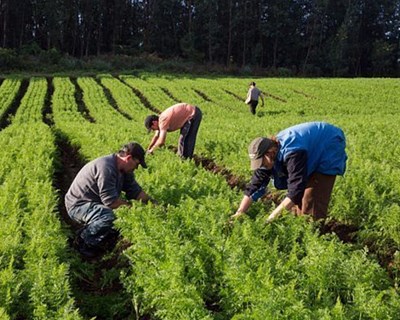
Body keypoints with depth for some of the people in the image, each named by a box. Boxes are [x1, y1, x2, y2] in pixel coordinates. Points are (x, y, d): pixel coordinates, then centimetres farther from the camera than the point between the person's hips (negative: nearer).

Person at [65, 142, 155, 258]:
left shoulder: (124, 170, 3)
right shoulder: (106, 168, -29)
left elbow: (136, 191, 6)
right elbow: (111, 201, -30)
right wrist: (130, 205, -16)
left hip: (96, 203, 10)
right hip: (78, 205, -10)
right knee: (108, 216, -35)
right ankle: (83, 240, -11)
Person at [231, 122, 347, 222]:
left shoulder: (292, 152, -41)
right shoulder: (268, 152, -14)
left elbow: (296, 189, -43)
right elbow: (255, 184, -12)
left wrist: (274, 216, -41)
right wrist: (239, 213, -18)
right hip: (313, 156, 8)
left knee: (312, 199, -13)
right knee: (298, 197, 7)